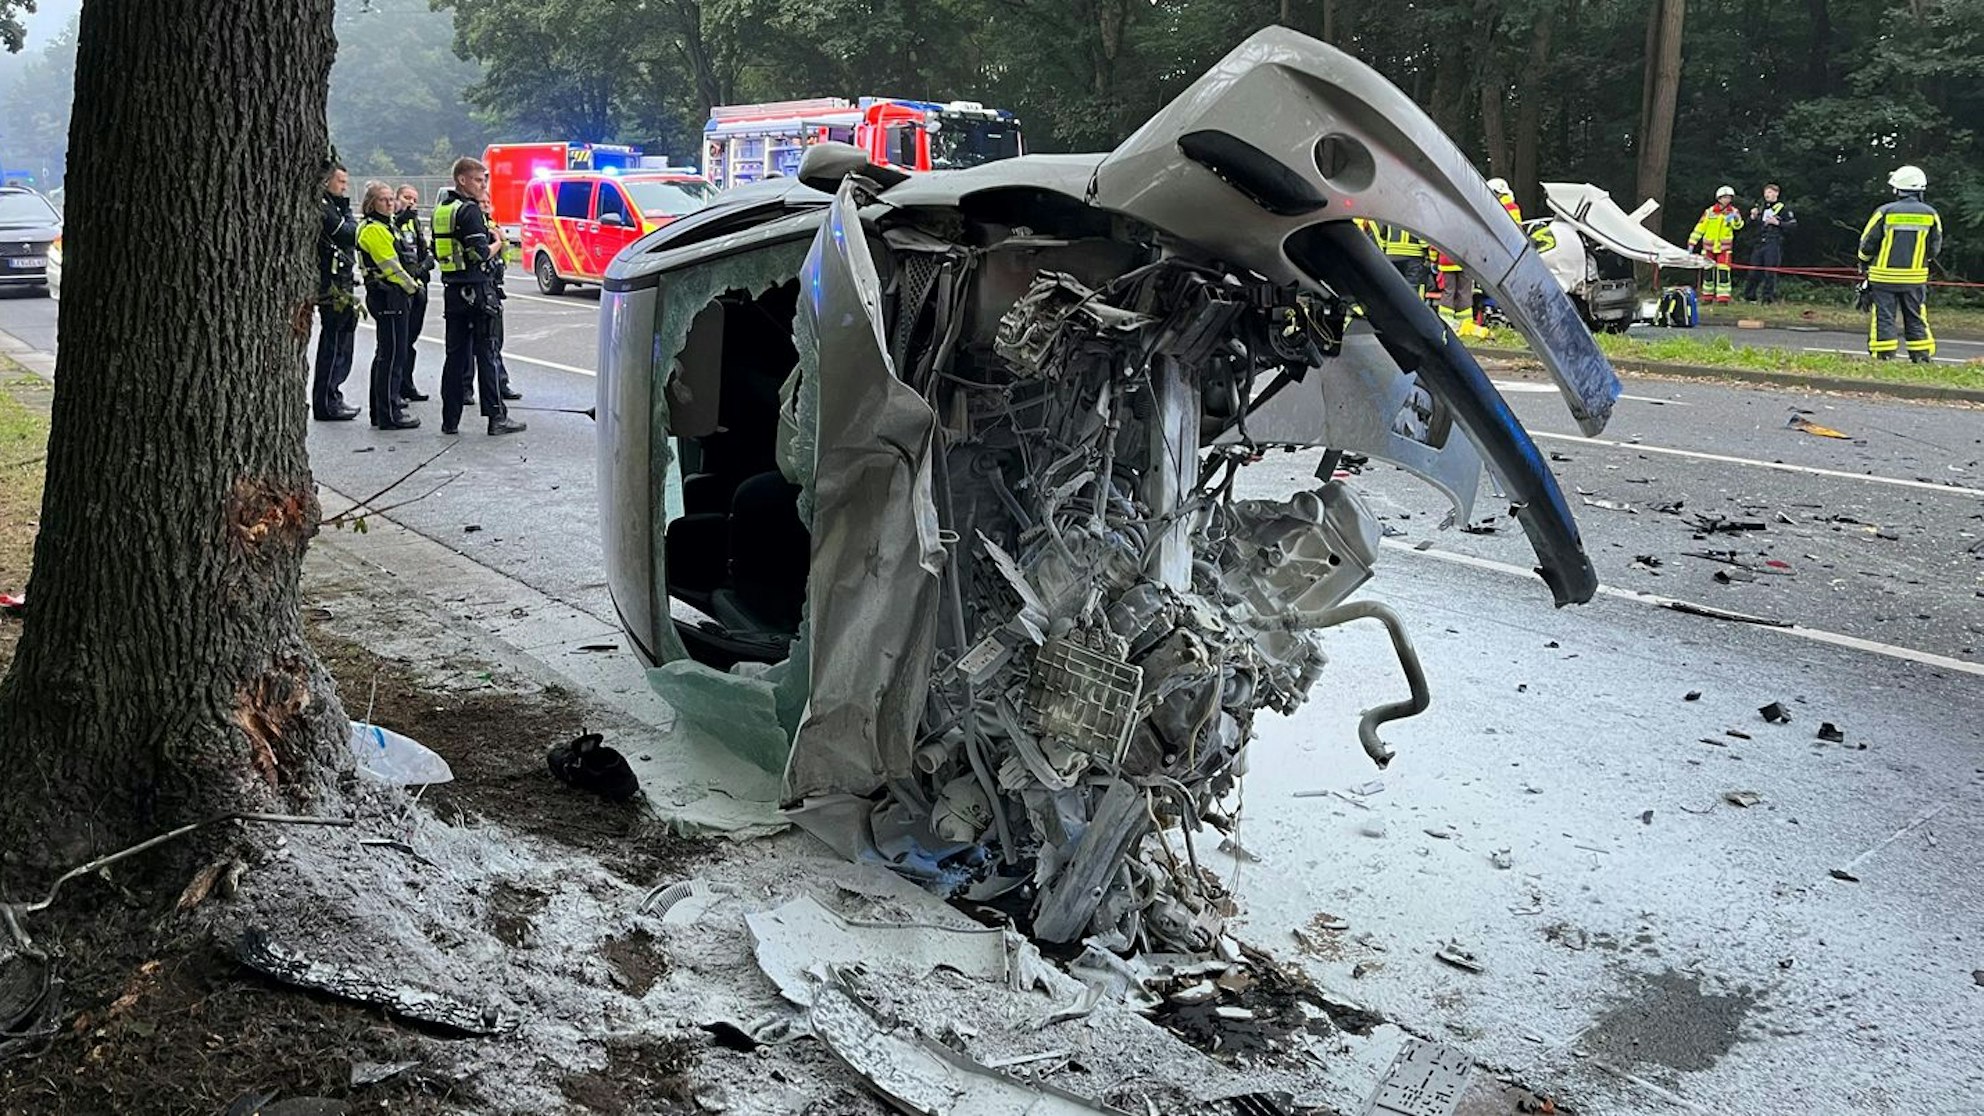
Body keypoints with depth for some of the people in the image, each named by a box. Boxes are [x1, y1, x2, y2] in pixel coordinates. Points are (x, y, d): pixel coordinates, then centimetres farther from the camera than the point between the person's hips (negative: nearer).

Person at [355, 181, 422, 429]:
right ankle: (389, 415, -8)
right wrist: (411, 286, -6)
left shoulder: (386, 227, 18)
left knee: (385, 354, 16)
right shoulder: (373, 230, -14)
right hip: (387, 298, -11)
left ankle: (380, 408, 25)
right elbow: (391, 266, -17)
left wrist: (411, 282, 9)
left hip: (392, 297, 11)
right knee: (393, 355, -9)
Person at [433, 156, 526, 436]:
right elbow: (480, 253, -19)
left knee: (455, 355, 10)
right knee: (486, 355, -3)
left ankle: (450, 420, 10)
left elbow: (438, 252, 16)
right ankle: (496, 417, -1)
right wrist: (497, 244, -1)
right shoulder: (470, 211, -13)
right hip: (477, 289, -8)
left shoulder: (441, 210, 13)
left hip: (452, 290, 8)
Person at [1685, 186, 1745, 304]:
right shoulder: (1709, 212, 2)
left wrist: (1736, 218, -42)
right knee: (1708, 273, 6)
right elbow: (1699, 228, 5)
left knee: (1723, 272, -9)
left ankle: (1723, 298, -6)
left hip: (1724, 247, -2)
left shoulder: (1734, 212, 0)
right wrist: (1692, 243, -1)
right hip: (1709, 246, 2)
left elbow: (1738, 226, -20)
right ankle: (1707, 297, 15)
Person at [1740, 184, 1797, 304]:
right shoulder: (1761, 208, 19)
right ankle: (1749, 296, 12)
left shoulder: (1783, 208, 2)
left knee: (1770, 271, -6)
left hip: (1774, 243, -5)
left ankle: (1768, 298, 0)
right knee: (1753, 271, 3)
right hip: (1759, 243, 5)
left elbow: (1793, 224, -2)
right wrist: (1753, 217, 7)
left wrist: (1778, 223, -12)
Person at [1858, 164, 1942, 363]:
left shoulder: (1886, 212, -9)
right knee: (1916, 318, 11)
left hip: (1885, 275, -3)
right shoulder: (1931, 214, 2)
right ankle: (1922, 357, 10)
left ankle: (1884, 357, -2)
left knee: (1884, 317, 1)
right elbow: (1934, 248, 10)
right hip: (1915, 277, 3)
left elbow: (1867, 244, -2)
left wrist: (1864, 264, 16)